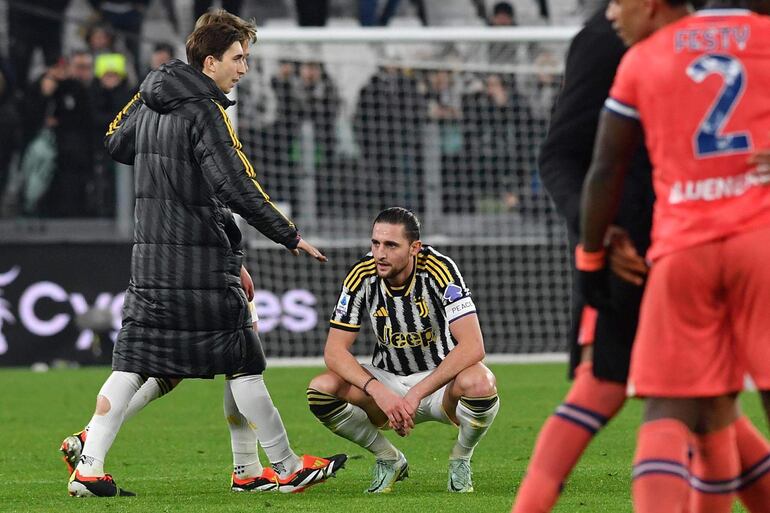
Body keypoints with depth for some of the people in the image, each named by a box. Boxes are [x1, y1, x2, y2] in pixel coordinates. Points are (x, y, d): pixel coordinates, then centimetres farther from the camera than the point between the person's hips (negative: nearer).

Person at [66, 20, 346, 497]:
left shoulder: (149, 101, 10)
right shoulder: (205, 112, -14)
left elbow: (116, 144, 28)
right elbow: (237, 188, -21)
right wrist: (291, 237, -15)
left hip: (150, 257, 7)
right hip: (202, 261, -7)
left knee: (132, 364, 6)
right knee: (242, 365, 1)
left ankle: (88, 468, -2)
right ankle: (287, 468, 9)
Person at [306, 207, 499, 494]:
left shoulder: (439, 270, -23)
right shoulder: (362, 276, -14)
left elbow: (472, 347, -30)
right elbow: (334, 351, -14)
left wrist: (416, 394, -35)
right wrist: (378, 391, -31)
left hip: (442, 380, -3)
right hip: (388, 382, 3)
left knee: (478, 382, -37)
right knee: (321, 389, -24)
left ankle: (461, 460, -4)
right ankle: (389, 459, 3)